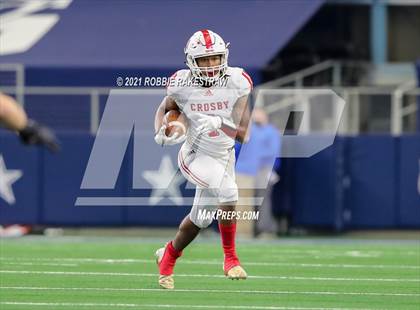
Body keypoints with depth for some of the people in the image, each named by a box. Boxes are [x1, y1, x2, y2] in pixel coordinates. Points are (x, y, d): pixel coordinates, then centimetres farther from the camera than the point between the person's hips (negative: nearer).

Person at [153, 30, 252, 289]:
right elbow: (164, 108, 6)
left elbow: (242, 134, -18)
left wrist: (218, 124, -36)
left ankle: (168, 257, 44)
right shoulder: (183, 85, -17)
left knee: (201, 217, 18)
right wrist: (160, 134, -12)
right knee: (228, 194, -28)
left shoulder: (236, 83, -16)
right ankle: (230, 258, -11)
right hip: (196, 154, -4)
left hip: (223, 155, 4)